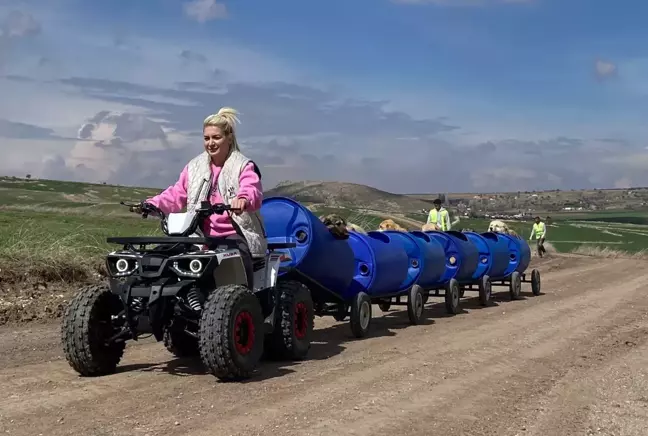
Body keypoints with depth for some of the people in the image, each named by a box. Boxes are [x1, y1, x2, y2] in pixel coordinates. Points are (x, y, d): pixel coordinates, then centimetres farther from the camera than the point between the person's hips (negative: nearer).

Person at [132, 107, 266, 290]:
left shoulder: (244, 166, 0)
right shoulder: (195, 167, 15)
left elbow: (253, 192, -20)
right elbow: (176, 195, 10)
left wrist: (243, 199, -46)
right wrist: (152, 204, -9)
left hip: (236, 235, -4)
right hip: (203, 236, 4)